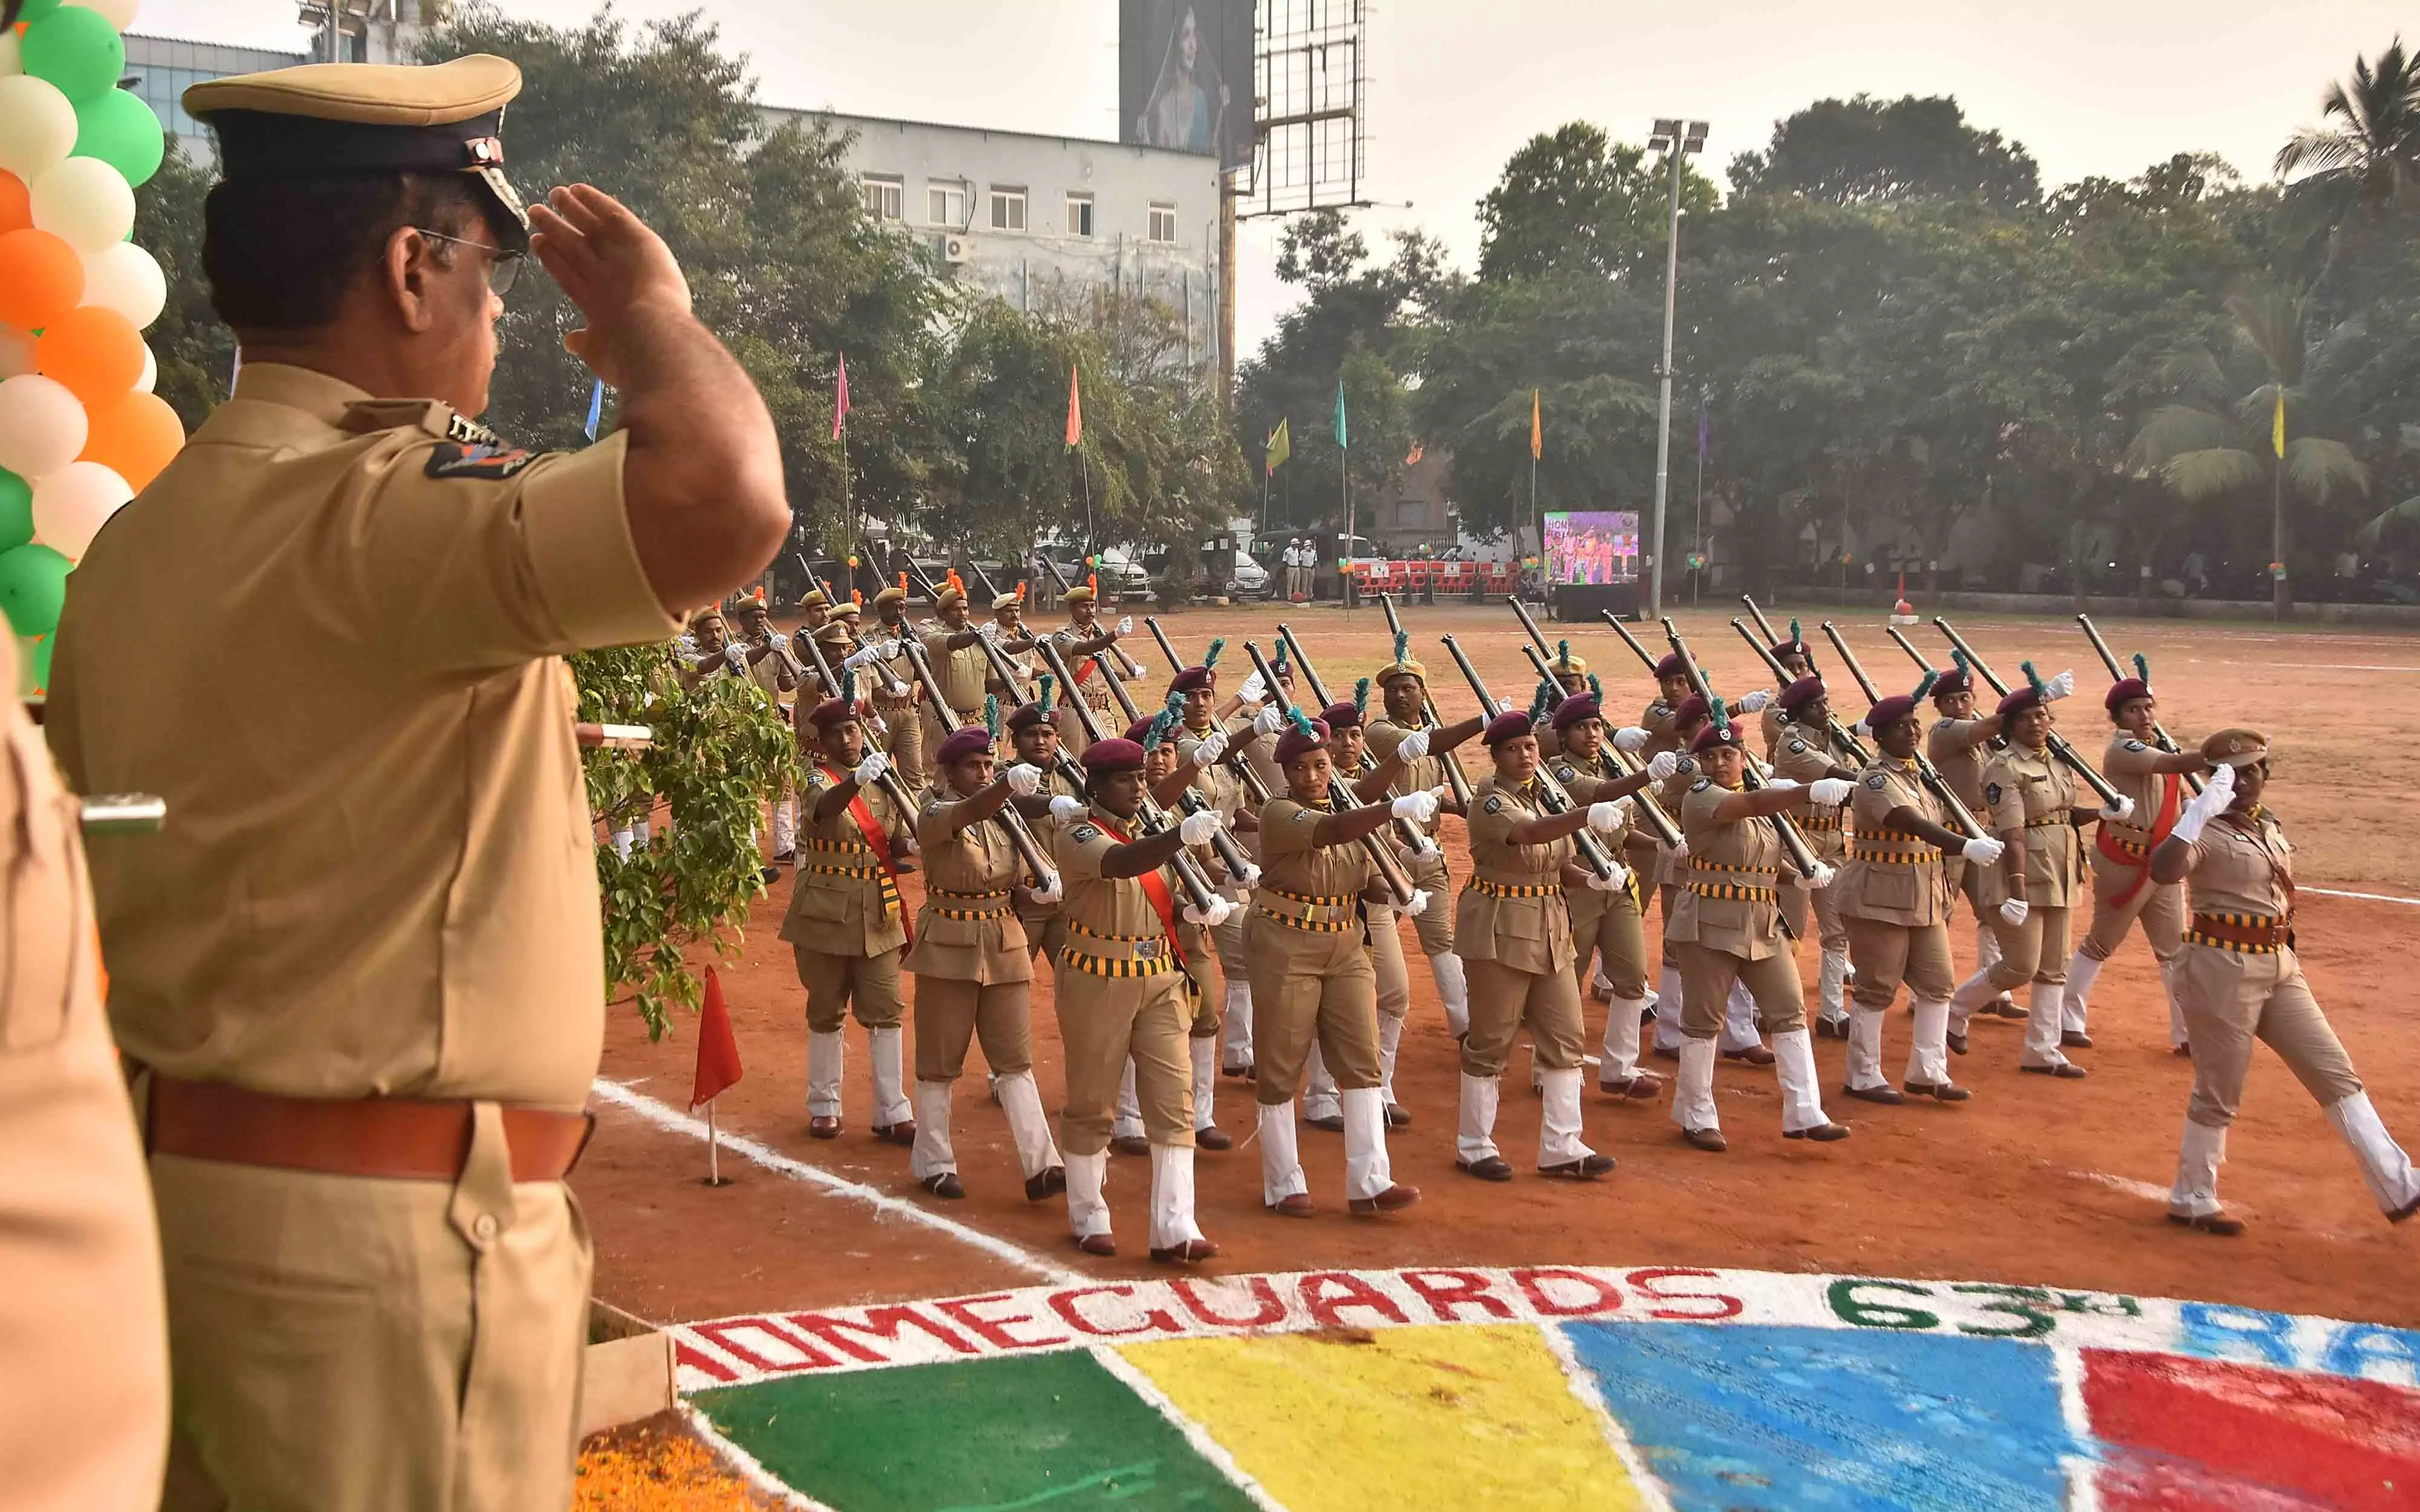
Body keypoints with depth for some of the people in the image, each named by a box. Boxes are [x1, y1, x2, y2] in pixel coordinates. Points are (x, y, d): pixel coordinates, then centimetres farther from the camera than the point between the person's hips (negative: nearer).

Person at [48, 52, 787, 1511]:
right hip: (385, 1229, -9)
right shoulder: (378, 520, -20)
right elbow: (724, 500, -35)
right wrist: (655, 316, -16)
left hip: (195, 1165, 9)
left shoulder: (139, 541, 11)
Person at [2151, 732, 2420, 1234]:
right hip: (2223, 967, -8)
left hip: (2280, 967, 8)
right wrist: (2201, 810, -40)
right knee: (2218, 1093, 2)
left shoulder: (2269, 825, 11)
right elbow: (2162, 871, -35)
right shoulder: (2207, 831, -14)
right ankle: (2191, 1201, 18)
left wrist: (2290, 957, 21)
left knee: (2335, 1072, 6)